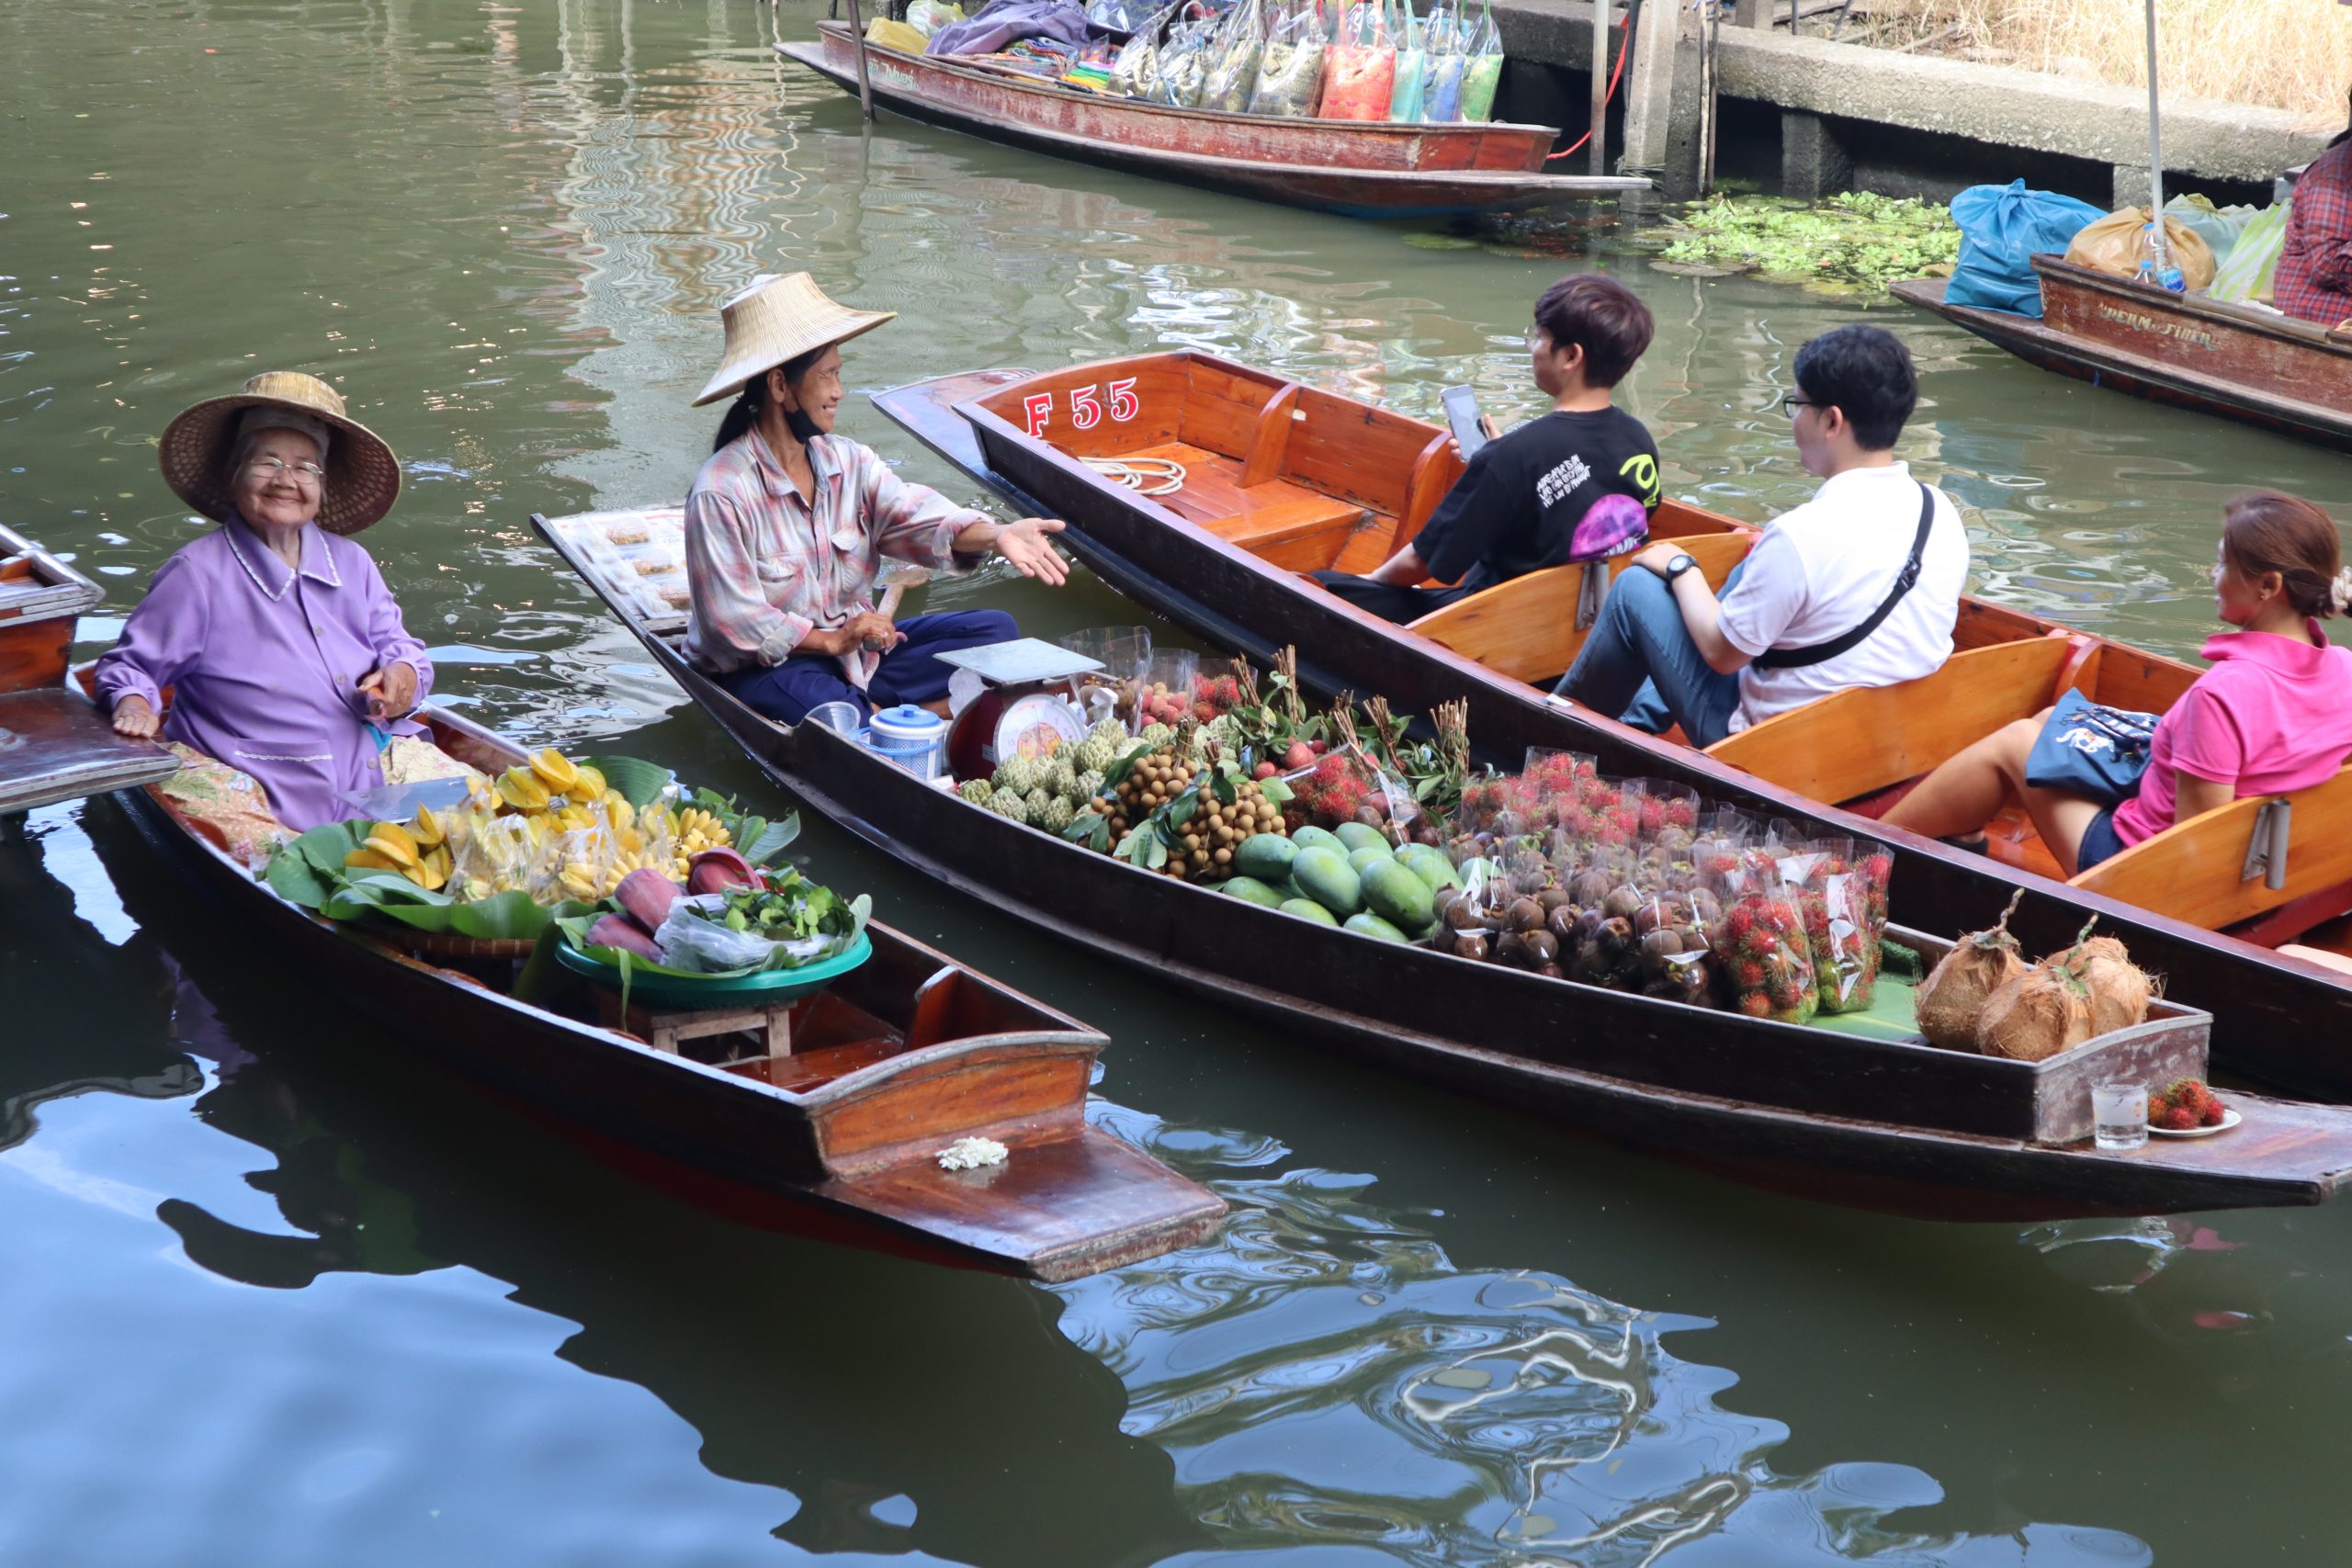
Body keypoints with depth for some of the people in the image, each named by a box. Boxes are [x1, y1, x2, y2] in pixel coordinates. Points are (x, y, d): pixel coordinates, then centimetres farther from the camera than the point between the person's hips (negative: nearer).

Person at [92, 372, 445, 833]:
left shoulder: (351, 564, 14)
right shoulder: (197, 575, -1)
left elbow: (396, 645, 21)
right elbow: (128, 665, 5)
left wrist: (404, 676, -3)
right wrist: (133, 704, -18)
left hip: (376, 765, 5)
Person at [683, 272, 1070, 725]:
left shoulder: (849, 462, 3)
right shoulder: (721, 492, -17)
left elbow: (914, 514, -15)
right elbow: (732, 622, -19)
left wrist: (995, 535, -34)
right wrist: (831, 640, -22)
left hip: (855, 644, 8)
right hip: (763, 666, -7)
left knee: (994, 630, -5)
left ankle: (884, 714, -18)